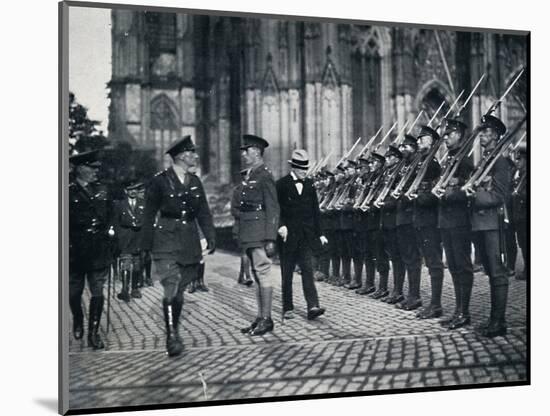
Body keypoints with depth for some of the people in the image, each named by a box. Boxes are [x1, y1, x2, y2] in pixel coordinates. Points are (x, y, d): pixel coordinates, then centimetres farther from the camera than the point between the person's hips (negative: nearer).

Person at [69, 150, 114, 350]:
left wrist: (109, 229, 6)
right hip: (75, 250, -2)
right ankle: (78, 321, 37)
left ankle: (93, 333, 5)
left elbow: (110, 213, 18)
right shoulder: (68, 192, -5)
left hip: (99, 250, 3)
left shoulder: (102, 190, 9)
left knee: (97, 292, -2)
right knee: (74, 292, 9)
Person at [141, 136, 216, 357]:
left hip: (190, 244, 5)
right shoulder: (160, 181, -3)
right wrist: (146, 245, -2)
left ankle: (174, 332, 21)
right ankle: (172, 337, -14)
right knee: (171, 289, -14)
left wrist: (210, 236, 3)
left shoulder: (195, 181, 12)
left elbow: (204, 212, 14)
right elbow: (149, 214, -1)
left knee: (180, 291, 9)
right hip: (166, 242, -5)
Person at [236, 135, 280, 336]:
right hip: (249, 235, 9)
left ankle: (266, 319, -1)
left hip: (259, 233, -9)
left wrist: (270, 239, -20)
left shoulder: (265, 176, -10)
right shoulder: (249, 175, 16)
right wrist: (240, 234, 16)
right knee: (257, 274, 12)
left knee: (262, 272, -6)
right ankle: (260, 318, 18)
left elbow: (272, 209, -15)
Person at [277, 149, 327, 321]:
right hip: (288, 235, -3)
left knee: (308, 269, -8)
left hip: (306, 236, 3)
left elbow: (315, 210, 14)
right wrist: (281, 226, -22)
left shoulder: (309, 185, 11)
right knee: (287, 273, 5)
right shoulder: (282, 184, -3)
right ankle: (288, 308, 14)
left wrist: (319, 233, 11)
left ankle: (313, 306, -16)